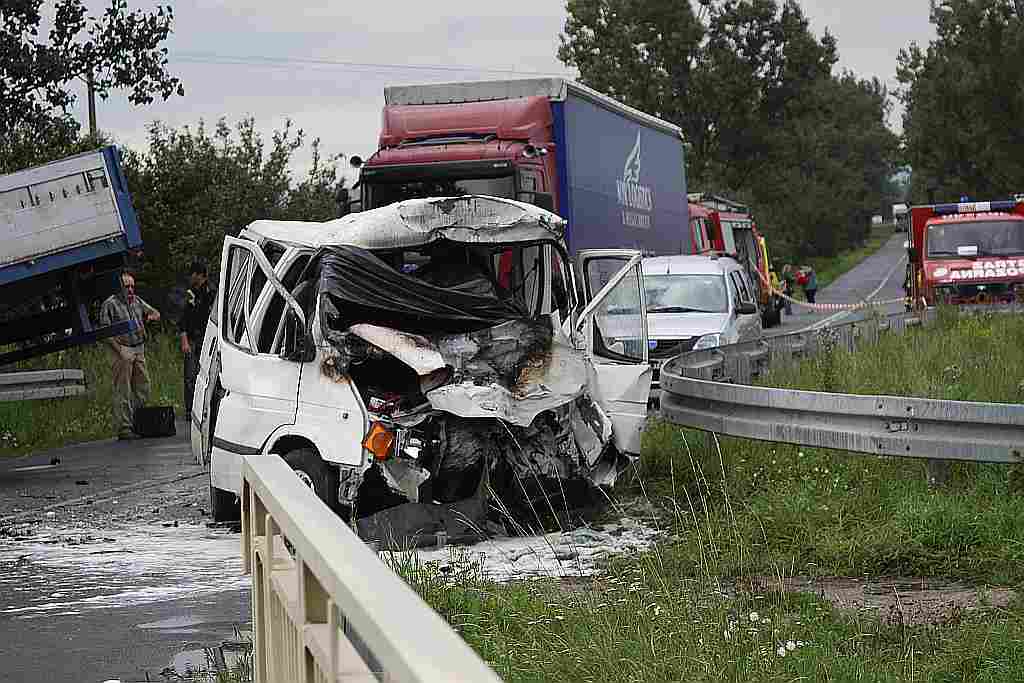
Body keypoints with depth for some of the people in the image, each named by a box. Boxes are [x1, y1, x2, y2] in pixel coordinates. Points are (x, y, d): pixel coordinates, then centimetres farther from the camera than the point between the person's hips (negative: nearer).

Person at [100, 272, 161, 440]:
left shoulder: (137, 301, 16)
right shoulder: (110, 304, -5)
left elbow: (155, 312, 28)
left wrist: (152, 316, 3)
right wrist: (119, 350, -17)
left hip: (139, 350, 7)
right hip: (122, 351, -7)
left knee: (142, 388, 7)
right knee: (122, 392, -6)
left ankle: (139, 424, 15)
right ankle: (123, 428, -6)